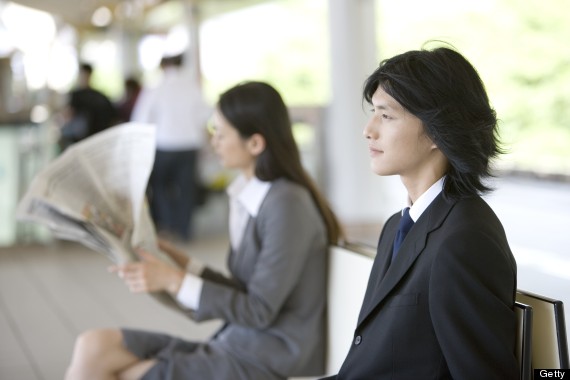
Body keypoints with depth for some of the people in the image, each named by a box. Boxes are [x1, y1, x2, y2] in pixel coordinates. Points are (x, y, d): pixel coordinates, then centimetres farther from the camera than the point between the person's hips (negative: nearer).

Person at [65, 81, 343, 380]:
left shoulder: (286, 204, -17)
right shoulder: (247, 194, 9)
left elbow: (259, 311, -16)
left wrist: (173, 281, -17)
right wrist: (181, 263, 9)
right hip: (236, 344, 8)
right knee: (93, 347, -6)